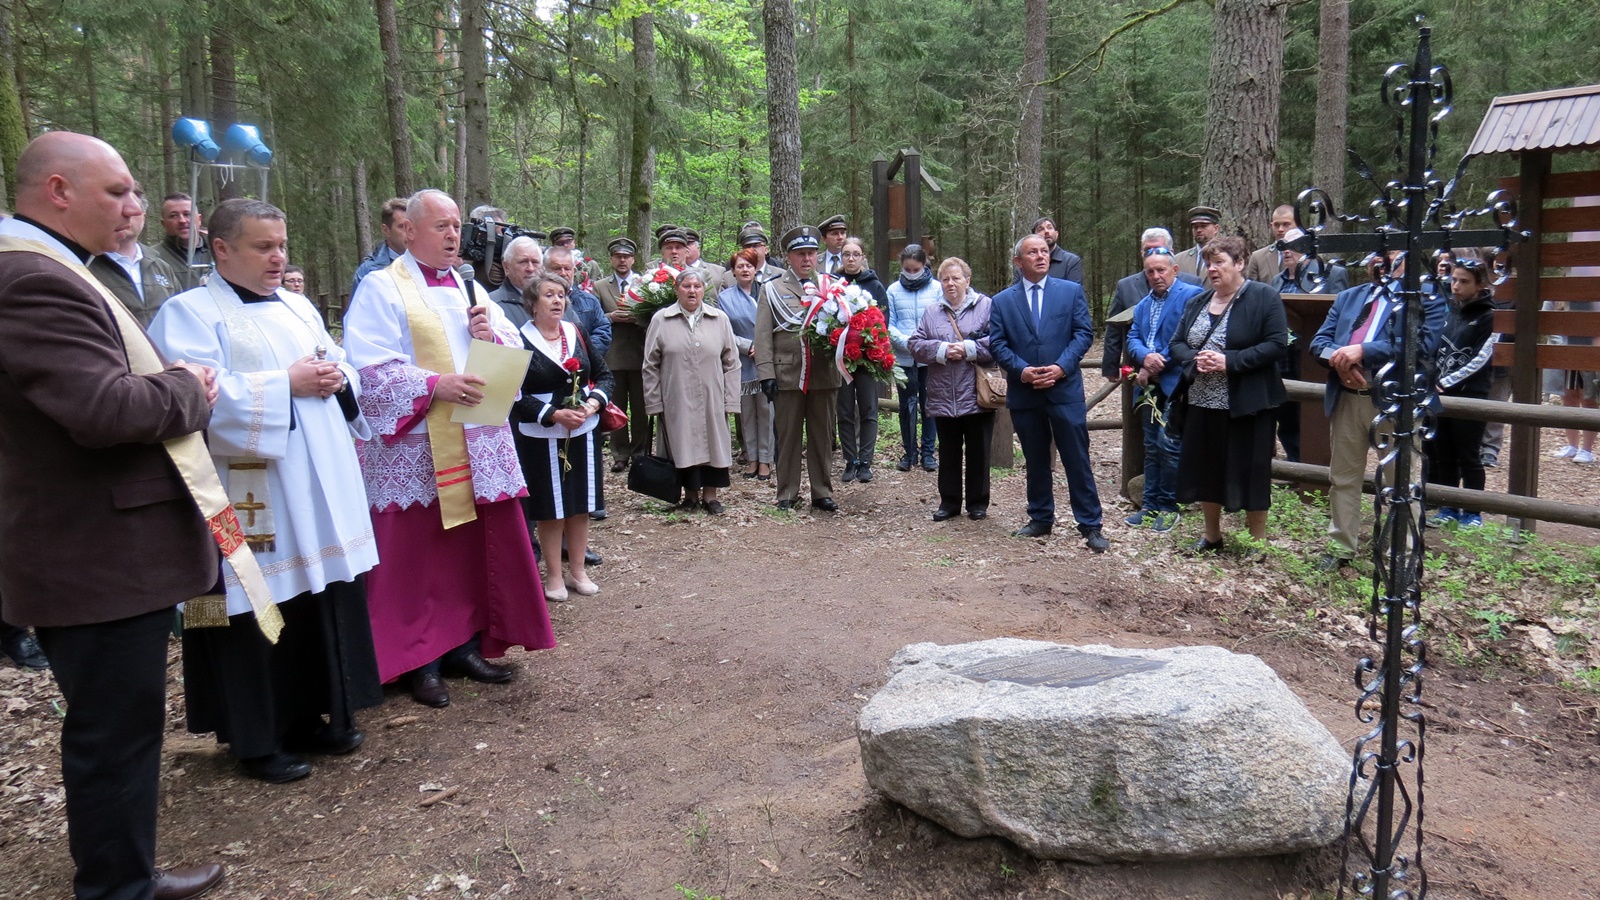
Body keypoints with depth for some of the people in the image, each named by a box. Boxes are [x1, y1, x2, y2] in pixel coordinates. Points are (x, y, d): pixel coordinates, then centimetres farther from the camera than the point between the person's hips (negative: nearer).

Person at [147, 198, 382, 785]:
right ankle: (255, 740, 14)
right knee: (256, 612, 0)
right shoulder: (190, 313, -5)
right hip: (249, 497, -7)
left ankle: (308, 716, 25)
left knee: (322, 599, 10)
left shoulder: (299, 308, 18)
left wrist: (337, 379, -3)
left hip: (318, 489, 7)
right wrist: (287, 383, -16)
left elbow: (341, 367, 20)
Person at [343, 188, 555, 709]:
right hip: (413, 445, -6)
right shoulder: (381, 289, -3)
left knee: (478, 548, 9)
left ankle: (466, 645, 22)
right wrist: (434, 385, -25)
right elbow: (369, 367, -14)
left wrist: (491, 335, -5)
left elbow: (516, 349, 16)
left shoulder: (469, 289, 17)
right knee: (418, 554, 1)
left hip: (480, 441, 6)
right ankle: (420, 661, 12)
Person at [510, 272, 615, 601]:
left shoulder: (577, 333, 6)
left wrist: (594, 403, -9)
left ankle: (578, 570, 24)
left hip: (584, 431, 5)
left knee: (581, 504, 11)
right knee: (551, 508, 4)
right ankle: (554, 576, 17)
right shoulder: (520, 341, -8)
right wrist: (555, 415, -21)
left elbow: (604, 376, 9)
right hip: (542, 437, -4)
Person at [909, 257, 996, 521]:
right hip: (943, 398, 3)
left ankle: (978, 503, 19)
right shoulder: (932, 313, 11)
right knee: (948, 453, 11)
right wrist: (941, 350, -12)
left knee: (978, 452, 6)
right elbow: (916, 344, 4)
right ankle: (949, 502, 22)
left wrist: (969, 348, -16)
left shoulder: (986, 306, 0)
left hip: (977, 397, -3)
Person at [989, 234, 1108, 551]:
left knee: (1077, 460, -1)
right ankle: (1041, 519, 25)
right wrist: (1022, 370, -14)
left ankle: (1090, 526, 5)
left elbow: (1084, 332, -1)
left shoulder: (1071, 291, 5)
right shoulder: (1002, 301, 7)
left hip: (1065, 389, -2)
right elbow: (997, 344, 1)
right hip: (1024, 393, 2)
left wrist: (1061, 367, -14)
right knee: (1036, 461, 12)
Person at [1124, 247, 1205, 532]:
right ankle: (1150, 505, 19)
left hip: (1175, 383, -7)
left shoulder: (1192, 295, -6)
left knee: (1167, 445, -10)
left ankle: (1168, 506, 3)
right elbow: (1133, 337, 10)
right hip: (1151, 385, 7)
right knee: (1152, 446, 12)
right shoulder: (1143, 304, 19)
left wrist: (1158, 366, -13)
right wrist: (1145, 356, -12)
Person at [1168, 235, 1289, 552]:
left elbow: (1277, 344, -14)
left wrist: (1230, 361, -20)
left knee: (1249, 472, 2)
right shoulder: (1197, 302, 12)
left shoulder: (1263, 297, -6)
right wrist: (1194, 359, -10)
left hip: (1247, 404, -6)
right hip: (1203, 403, 6)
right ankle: (1211, 535, 29)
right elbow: (1176, 345, 12)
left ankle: (1257, 542, 16)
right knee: (1205, 469, 13)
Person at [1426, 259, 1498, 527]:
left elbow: (1479, 359, -11)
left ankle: (1472, 513, 11)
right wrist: (1434, 381, 2)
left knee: (1468, 457, 1)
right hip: (1441, 394, 5)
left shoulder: (1487, 317, -6)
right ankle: (1449, 508, 19)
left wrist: (1448, 382, -13)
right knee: (1443, 455, 9)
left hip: (1470, 395, -5)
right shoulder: (1448, 310, 9)